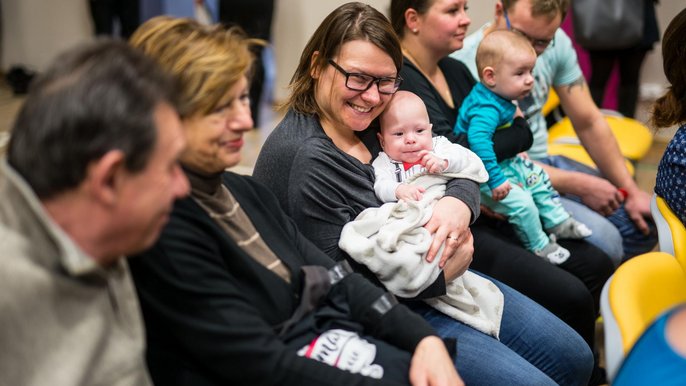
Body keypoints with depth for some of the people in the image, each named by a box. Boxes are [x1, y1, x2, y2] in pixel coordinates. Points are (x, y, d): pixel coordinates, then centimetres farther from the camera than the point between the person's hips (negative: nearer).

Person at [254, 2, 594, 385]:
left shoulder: (373, 123, 2)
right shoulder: (301, 158, -23)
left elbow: (462, 171, 7)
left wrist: (459, 203, -18)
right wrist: (442, 273, -20)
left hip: (445, 280, 9)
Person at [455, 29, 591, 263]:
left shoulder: (500, 99, 1)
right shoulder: (487, 109, -32)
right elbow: (478, 140, -45)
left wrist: (515, 153, 20)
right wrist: (495, 180, -42)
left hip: (505, 162, 11)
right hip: (484, 174, -11)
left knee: (538, 178, 19)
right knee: (521, 202, -19)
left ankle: (558, 223, 36)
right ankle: (539, 247, 3)